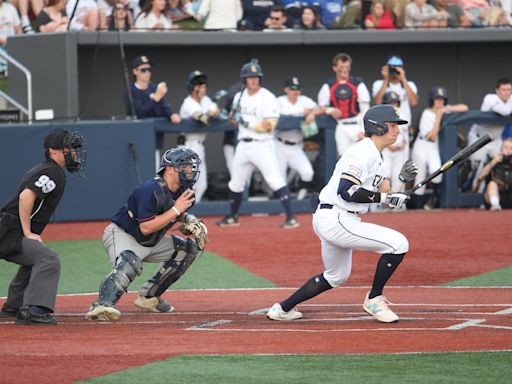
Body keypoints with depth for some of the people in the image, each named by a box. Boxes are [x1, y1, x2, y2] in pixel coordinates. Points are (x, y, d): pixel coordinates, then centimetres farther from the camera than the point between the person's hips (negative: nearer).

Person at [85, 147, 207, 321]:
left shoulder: (182, 192, 1)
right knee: (130, 263, -39)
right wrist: (175, 210, -28)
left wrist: (189, 220, -2)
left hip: (150, 243, 10)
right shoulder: (152, 190, -27)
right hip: (121, 235, -10)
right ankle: (102, 305, -56)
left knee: (188, 248, 9)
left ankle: (149, 296, 10)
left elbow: (179, 213, 22)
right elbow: (146, 228, -31)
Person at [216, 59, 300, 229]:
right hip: (243, 144, 7)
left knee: (276, 180, -16)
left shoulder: (267, 98, -10)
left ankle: (291, 218, -17)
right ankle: (233, 217, 33)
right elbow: (235, 119, 18)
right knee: (235, 183, 15)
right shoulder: (239, 97, 10)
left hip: (262, 145, -6)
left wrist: (248, 123, -21)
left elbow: (270, 126, -16)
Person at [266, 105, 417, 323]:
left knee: (337, 276, 27)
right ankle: (374, 300, -2)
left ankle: (283, 309, 32)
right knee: (398, 244, -15)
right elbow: (346, 191, -24)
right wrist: (383, 198, -21)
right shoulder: (363, 153, -15)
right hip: (335, 220, -11)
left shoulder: (374, 155, 17)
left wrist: (402, 180, -1)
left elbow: (385, 190, 16)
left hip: (332, 221, 11)